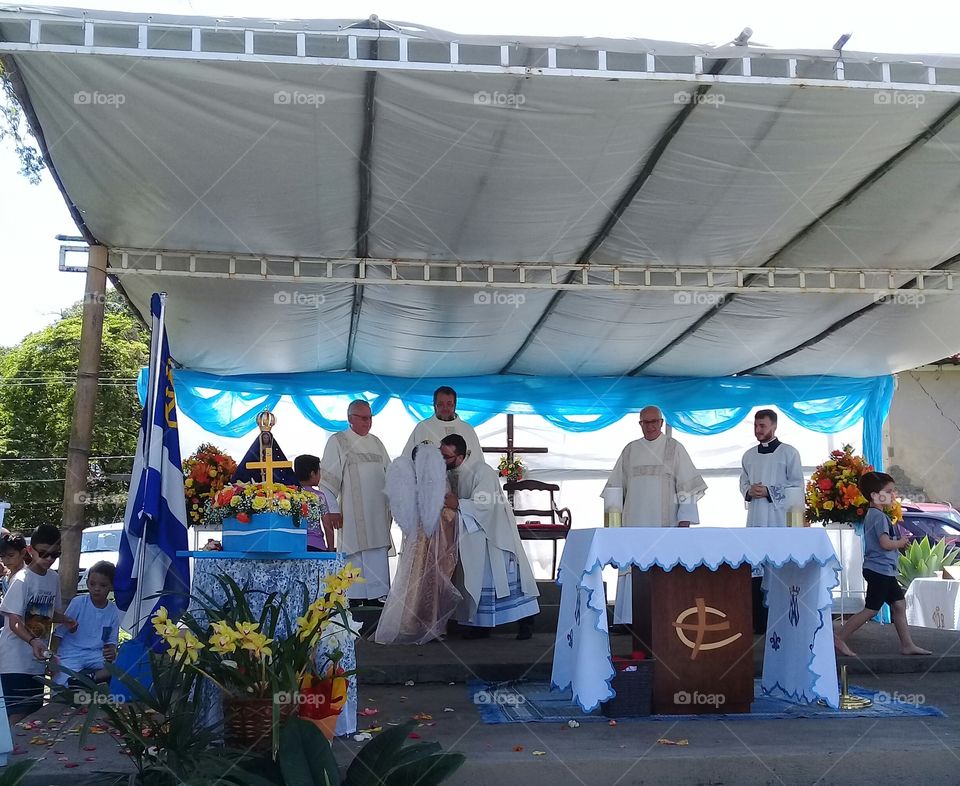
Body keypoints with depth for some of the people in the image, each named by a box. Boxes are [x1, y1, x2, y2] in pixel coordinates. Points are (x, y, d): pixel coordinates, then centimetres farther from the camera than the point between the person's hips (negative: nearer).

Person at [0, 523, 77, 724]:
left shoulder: (54, 578, 7)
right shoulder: (22, 580, -14)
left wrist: (66, 620, -1)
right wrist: (33, 641, -36)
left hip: (37, 660, 7)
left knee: (34, 714, 13)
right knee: (17, 717, -10)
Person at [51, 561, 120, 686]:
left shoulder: (113, 611, 3)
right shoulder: (78, 603, -5)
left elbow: (112, 641, 10)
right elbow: (59, 633, -2)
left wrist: (112, 651, -13)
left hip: (95, 656, 3)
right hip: (70, 655, -2)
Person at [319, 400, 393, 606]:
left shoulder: (376, 442, 16)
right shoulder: (337, 442, -1)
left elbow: (389, 474, 20)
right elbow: (328, 477, -6)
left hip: (378, 509, 5)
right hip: (353, 510, -5)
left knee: (378, 555, 3)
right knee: (356, 552, -4)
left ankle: (374, 596, 8)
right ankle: (355, 598, 2)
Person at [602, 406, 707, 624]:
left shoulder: (674, 448, 4)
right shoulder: (630, 450, 13)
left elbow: (687, 485, -2)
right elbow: (617, 487, 16)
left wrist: (684, 520, -10)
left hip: (665, 522, -3)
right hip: (635, 522, 3)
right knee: (634, 571, 0)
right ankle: (631, 618, 5)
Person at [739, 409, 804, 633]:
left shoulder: (789, 453, 0)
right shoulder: (749, 455, 15)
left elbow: (797, 486, -4)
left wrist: (769, 492, -14)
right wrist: (749, 491, -3)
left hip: (780, 520, -4)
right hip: (755, 519, 4)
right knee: (756, 572, 1)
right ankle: (758, 621, 6)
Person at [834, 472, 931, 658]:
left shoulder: (872, 515, 15)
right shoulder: (879, 516, -16)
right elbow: (886, 543, -26)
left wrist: (899, 541, 9)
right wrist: (901, 543, -6)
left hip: (884, 571, 10)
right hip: (880, 570, -10)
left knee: (899, 605, 11)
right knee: (871, 610, -6)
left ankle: (907, 645, 15)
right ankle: (839, 638, -3)